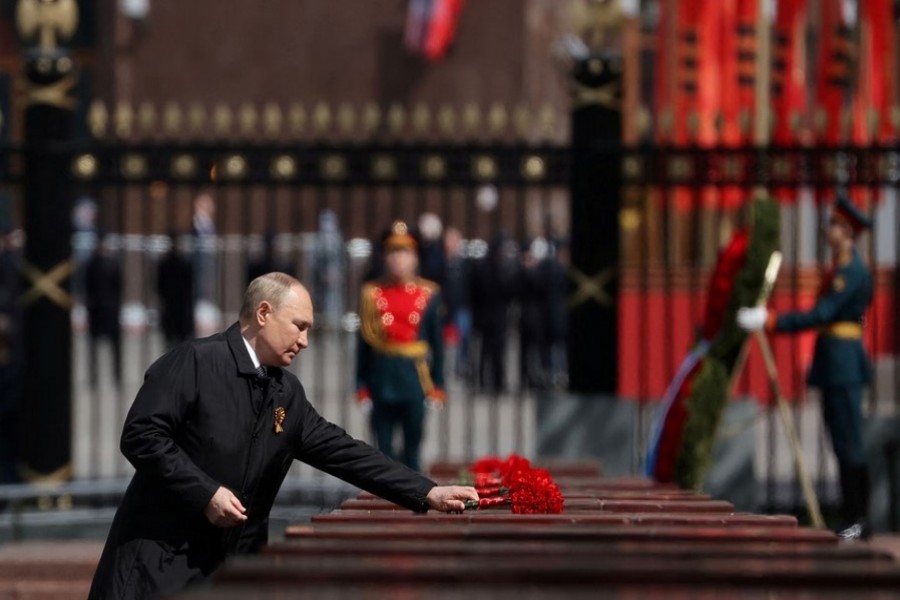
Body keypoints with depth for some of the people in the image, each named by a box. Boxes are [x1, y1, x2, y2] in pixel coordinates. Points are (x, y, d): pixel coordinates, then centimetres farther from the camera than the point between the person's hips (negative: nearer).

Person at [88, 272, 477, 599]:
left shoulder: (287, 393, 11)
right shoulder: (194, 361, -11)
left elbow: (342, 451, 9)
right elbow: (141, 436, -16)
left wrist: (427, 494, 2)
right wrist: (206, 493, -19)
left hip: (231, 567, 7)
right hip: (160, 559, -7)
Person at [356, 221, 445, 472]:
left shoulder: (428, 294, 3)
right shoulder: (371, 294, 1)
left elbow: (437, 343, 5)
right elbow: (363, 342, 3)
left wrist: (437, 386, 2)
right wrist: (362, 387, -1)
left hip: (415, 380, 0)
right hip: (382, 382, 0)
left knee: (411, 451, 6)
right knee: (384, 450, 3)